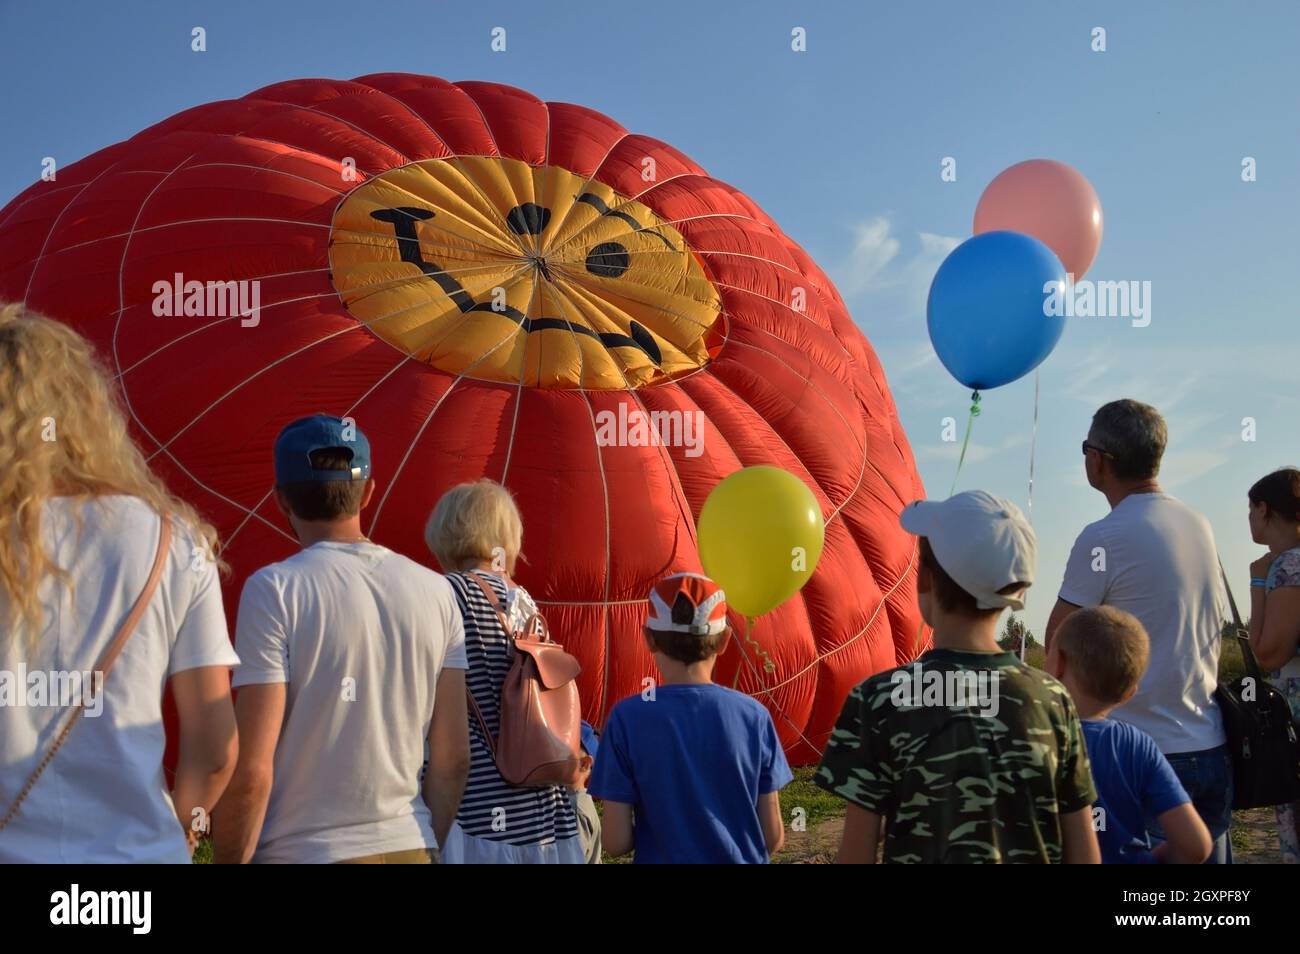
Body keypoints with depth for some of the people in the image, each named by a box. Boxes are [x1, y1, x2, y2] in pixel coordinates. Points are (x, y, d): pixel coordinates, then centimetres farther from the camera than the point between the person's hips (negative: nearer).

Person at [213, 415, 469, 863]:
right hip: (409, 847, 5)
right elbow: (453, 758, 6)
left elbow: (251, 771, -13)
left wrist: (227, 859, -2)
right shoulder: (436, 591, 5)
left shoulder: (274, 590, -9)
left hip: (301, 851, -5)